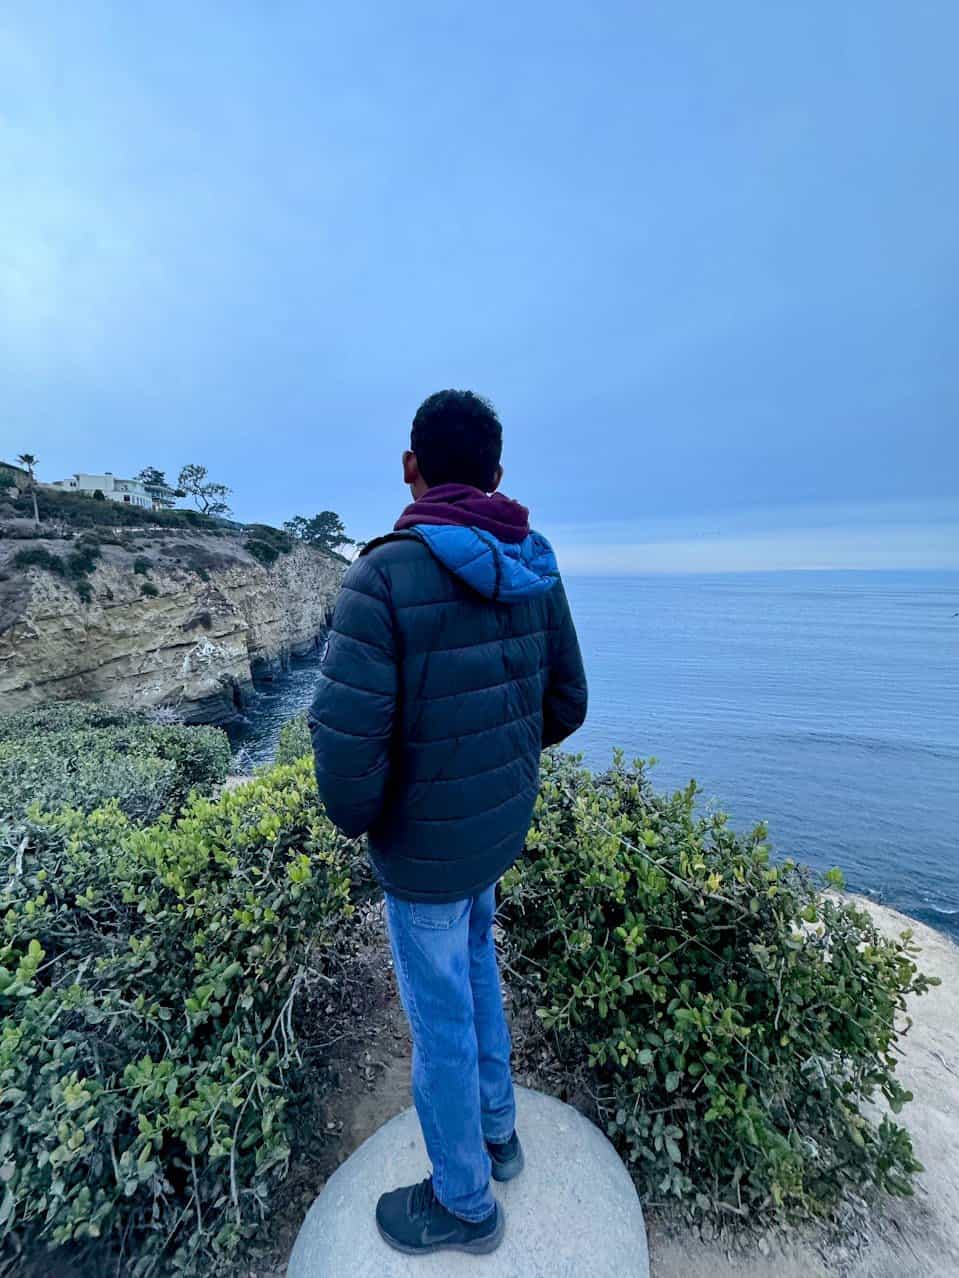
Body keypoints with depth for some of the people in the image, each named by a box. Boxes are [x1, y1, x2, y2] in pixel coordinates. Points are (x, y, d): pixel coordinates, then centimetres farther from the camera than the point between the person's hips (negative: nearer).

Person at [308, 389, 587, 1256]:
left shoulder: (385, 575, -24)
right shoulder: (537, 569, -5)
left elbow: (345, 737, -27)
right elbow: (567, 704, 2)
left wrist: (356, 819, -5)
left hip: (425, 843, -6)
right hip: (502, 824, 6)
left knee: (441, 1018, 17)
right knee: (476, 967, 30)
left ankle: (463, 1203, 46)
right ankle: (496, 1131, 54)